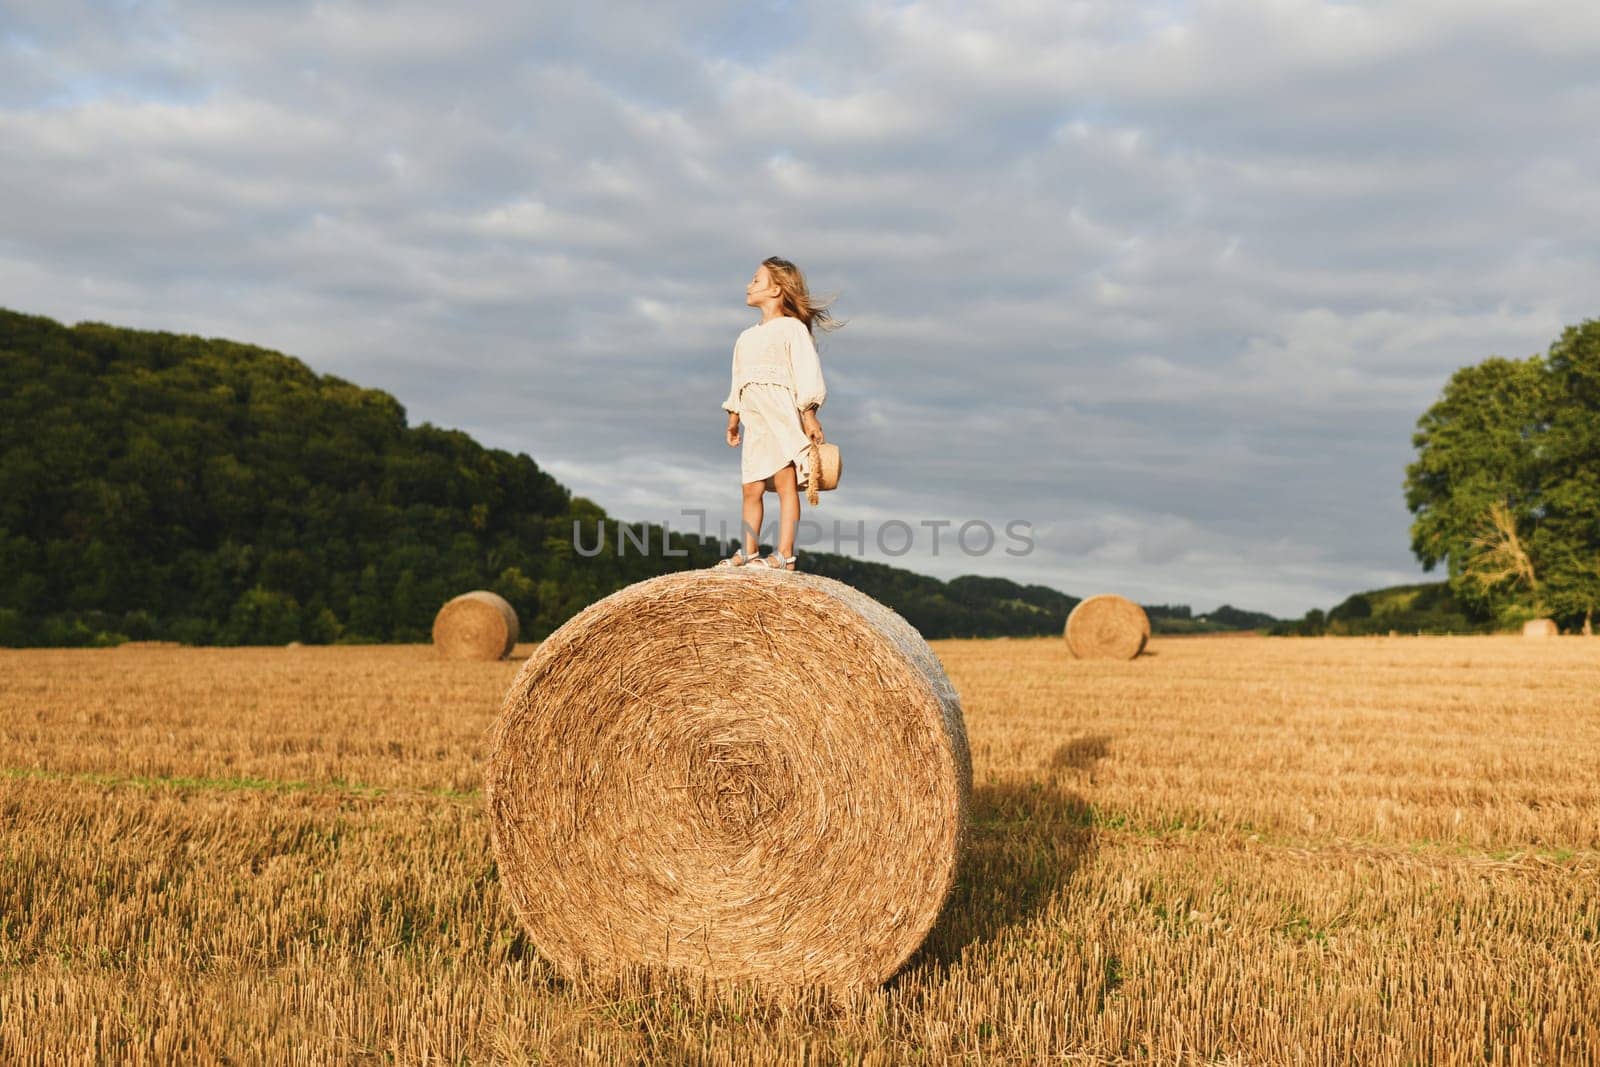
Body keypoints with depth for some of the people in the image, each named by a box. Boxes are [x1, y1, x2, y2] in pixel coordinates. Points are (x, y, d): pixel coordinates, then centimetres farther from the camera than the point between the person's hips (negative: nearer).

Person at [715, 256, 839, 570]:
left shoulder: (791, 327, 0)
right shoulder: (746, 337, 22)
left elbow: (807, 371, -7)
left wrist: (809, 414, -15)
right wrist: (733, 419, 22)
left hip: (783, 413, -7)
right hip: (754, 420, 7)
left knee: (785, 480, -12)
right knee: (751, 488, 5)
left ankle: (785, 554, -16)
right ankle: (748, 551, 13)